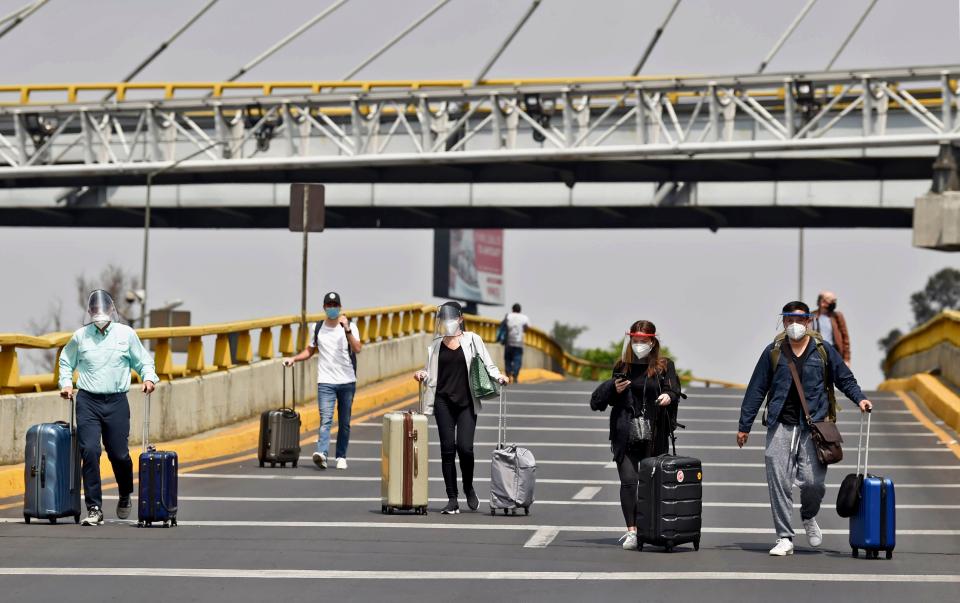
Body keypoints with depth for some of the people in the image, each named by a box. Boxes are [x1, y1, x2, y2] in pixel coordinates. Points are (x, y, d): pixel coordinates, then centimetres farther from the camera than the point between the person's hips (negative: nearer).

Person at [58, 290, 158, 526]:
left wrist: (149, 377, -5)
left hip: (116, 402, 0)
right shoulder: (80, 336, 6)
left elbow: (143, 360, 13)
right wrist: (66, 383, 7)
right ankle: (94, 509, -7)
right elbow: (66, 361, 21)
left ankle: (125, 497, 32)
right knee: (89, 451, -12)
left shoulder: (126, 334, 5)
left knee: (119, 454, 3)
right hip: (87, 401, 0)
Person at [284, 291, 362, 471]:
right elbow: (310, 350, 22)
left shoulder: (350, 327, 1)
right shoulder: (318, 328, 10)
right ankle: (321, 453, -30)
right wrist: (293, 359, 7)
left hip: (347, 382, 0)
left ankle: (341, 456, 17)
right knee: (326, 420, -15)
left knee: (344, 423, 7)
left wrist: (347, 330, -22)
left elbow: (357, 349, -14)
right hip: (326, 382, 0)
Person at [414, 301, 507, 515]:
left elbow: (487, 364, 3)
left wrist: (498, 376, -15)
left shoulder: (471, 340, 4)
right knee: (447, 449, -1)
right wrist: (422, 375, -5)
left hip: (467, 402, -2)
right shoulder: (436, 345, 12)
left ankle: (469, 489, 16)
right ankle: (452, 499, 4)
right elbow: (432, 375, 15)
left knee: (465, 447, -11)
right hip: (444, 401, 2)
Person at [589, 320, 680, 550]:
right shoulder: (623, 366, 11)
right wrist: (614, 389, -3)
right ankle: (631, 531, -10)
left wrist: (668, 396, -26)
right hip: (625, 434, 1)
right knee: (628, 481, -10)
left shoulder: (664, 367, 6)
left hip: (653, 434, 0)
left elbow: (674, 391, -3)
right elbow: (600, 399, 19)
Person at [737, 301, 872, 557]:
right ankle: (784, 538, 4)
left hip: (813, 426, 0)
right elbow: (756, 389, 10)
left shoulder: (823, 351, 8)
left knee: (813, 481, -7)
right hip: (780, 425, 1)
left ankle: (809, 517, 26)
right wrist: (744, 426, 10)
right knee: (778, 482, -5)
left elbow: (845, 379, 16)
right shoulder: (773, 352, 8)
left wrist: (859, 398, -4)